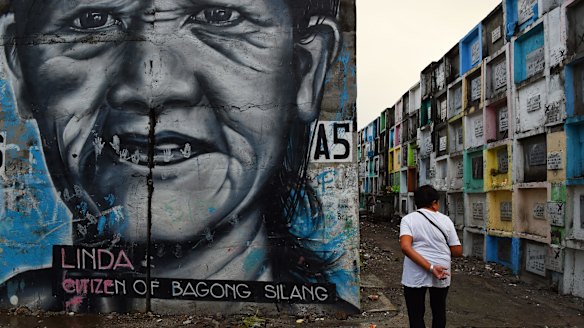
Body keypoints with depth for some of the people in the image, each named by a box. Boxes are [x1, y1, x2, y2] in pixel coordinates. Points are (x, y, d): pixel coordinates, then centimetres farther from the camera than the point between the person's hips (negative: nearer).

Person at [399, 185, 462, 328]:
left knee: (416, 316, 8)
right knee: (439, 312, 22)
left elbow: (405, 247, -19)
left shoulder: (408, 219, -3)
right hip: (442, 276, 2)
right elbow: (457, 251, 1)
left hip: (415, 276, -2)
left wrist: (430, 268, -20)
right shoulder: (445, 220, 1)